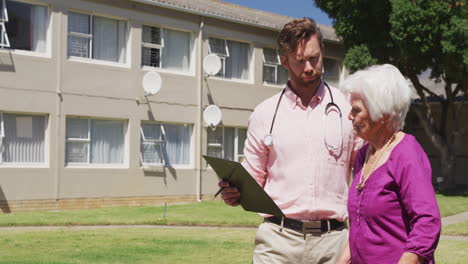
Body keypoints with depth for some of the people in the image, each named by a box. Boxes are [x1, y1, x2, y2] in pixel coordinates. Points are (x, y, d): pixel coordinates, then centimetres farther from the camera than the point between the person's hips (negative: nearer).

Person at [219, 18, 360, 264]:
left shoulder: (348, 110, 5)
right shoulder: (265, 114, 7)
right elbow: (253, 180, 11)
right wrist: (233, 193, -10)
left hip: (332, 240, 0)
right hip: (278, 237, 0)